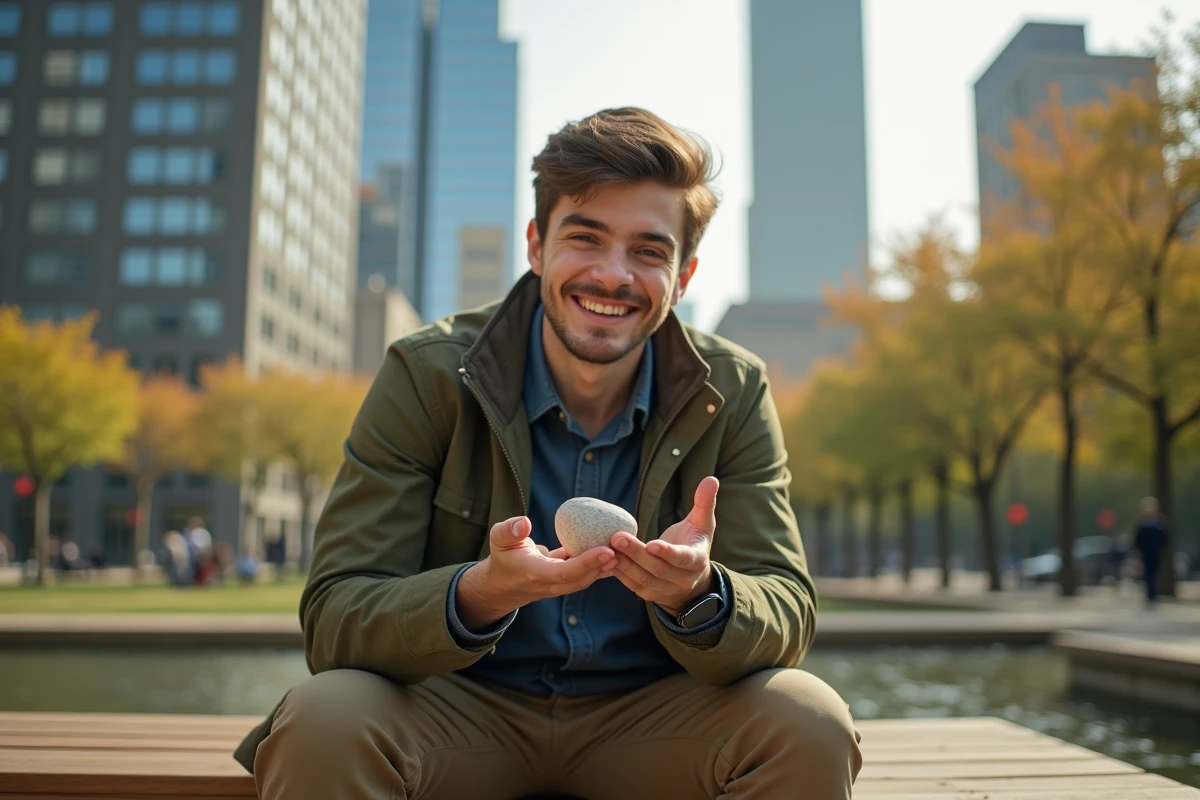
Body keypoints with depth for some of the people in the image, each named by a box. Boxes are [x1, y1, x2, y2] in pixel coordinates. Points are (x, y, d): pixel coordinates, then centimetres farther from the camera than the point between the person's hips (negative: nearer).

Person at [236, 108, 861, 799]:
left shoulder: (733, 395, -6)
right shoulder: (427, 376, -11)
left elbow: (787, 620, -9)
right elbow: (333, 622, -16)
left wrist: (697, 594, -34)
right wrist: (483, 593, -37)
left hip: (648, 718, 2)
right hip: (457, 710, -1)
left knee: (810, 725, -24)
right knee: (322, 721, -30)